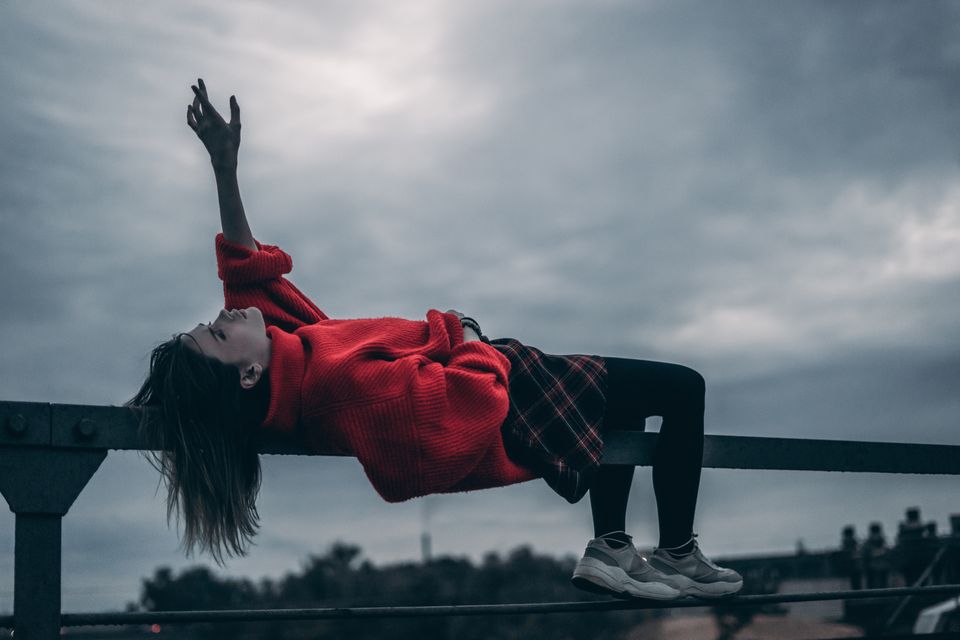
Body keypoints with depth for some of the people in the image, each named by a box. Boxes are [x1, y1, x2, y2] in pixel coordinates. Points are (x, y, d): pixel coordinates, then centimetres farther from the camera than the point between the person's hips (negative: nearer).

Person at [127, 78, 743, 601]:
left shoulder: (278, 347, -13)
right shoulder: (339, 378, -38)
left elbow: (252, 265, 2)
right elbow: (479, 398, -37)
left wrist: (225, 167, -7)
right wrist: (467, 337, -15)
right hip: (511, 401, -10)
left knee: (623, 393, 31)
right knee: (683, 388, -1)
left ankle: (611, 550, 27)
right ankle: (676, 557, 9)